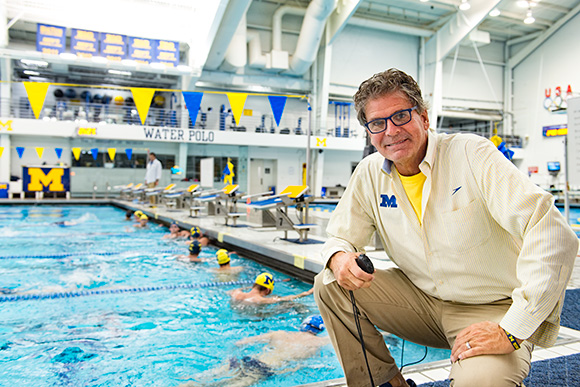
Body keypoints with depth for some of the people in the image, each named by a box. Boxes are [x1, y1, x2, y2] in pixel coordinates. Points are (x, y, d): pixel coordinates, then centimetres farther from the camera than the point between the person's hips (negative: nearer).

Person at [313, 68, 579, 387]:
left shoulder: (472, 155, -19)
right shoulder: (369, 174, -3)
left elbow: (550, 233, -27)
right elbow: (340, 237, 6)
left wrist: (511, 331, -29)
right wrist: (339, 258, -21)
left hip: (490, 309, -4)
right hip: (422, 299, 5)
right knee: (330, 284, -9)